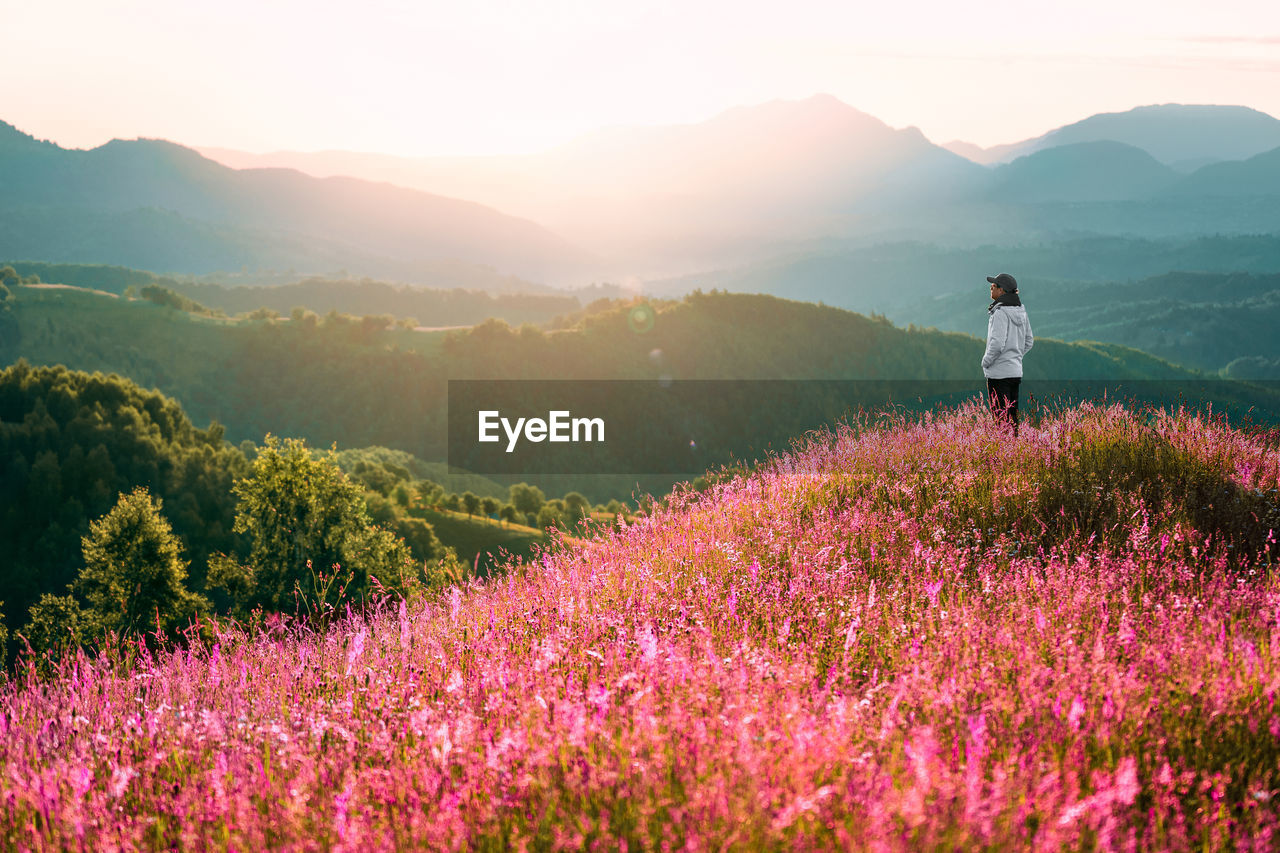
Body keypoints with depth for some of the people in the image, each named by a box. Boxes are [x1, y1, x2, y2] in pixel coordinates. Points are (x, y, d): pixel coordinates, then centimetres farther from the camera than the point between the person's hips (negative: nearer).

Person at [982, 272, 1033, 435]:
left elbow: (997, 343, -22)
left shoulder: (1001, 312, -16)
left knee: (1001, 419, -6)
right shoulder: (1021, 311, 10)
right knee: (1012, 417, 13)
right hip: (1016, 371, 9)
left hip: (999, 373, -9)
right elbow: (1028, 342, 18)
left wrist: (986, 361, -8)